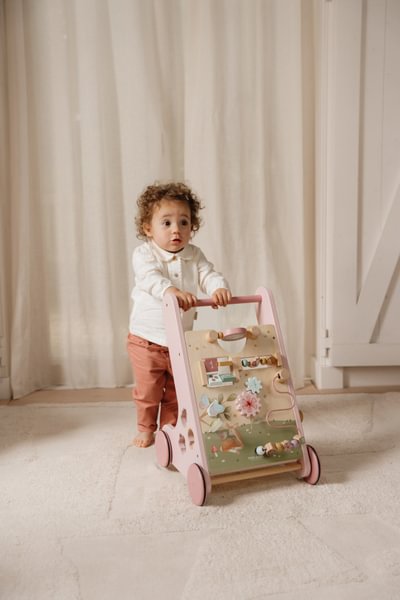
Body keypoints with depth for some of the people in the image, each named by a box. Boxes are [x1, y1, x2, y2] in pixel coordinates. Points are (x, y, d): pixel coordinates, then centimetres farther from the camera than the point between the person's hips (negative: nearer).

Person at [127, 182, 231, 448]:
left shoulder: (194, 255, -1)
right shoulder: (144, 254, -15)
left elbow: (209, 274, -13)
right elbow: (150, 277, -33)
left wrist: (220, 288, -38)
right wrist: (171, 291, -53)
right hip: (146, 339, -3)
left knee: (176, 391, 16)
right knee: (148, 391, 10)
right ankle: (146, 429, 32)